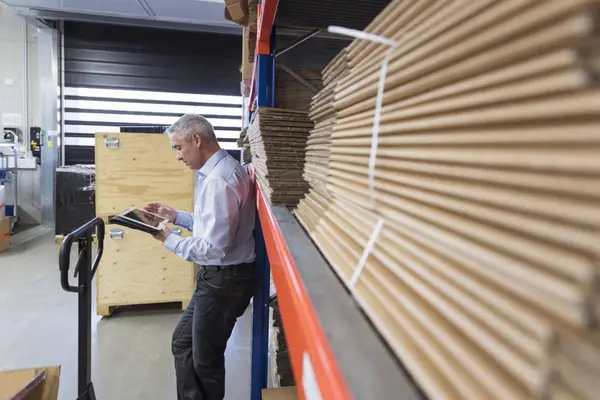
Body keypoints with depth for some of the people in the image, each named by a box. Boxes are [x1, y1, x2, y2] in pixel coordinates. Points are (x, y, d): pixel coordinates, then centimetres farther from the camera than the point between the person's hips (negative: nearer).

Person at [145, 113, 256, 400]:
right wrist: (175, 216, 9)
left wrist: (169, 240, -14)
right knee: (182, 341, 22)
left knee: (206, 357, 13)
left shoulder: (218, 180, -26)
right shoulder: (219, 170, 7)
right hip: (218, 275, 10)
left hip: (225, 279, -10)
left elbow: (214, 248, -26)